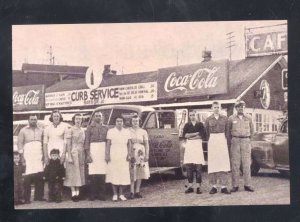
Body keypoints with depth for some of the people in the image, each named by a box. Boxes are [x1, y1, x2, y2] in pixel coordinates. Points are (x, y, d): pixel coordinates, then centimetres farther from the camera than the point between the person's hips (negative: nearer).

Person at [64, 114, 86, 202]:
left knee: (80, 174, 6)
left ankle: (77, 193, 12)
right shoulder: (70, 130, -4)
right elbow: (68, 144, -8)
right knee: (73, 174, -4)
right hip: (73, 153, -6)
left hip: (81, 154, 6)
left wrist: (84, 156, 11)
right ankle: (73, 193, -2)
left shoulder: (82, 131, 13)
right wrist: (69, 156, -16)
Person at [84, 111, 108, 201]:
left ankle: (101, 194, 2)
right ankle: (92, 194, -1)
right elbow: (87, 141, 4)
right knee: (93, 174, -7)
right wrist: (88, 154, -6)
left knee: (102, 173, -4)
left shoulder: (105, 128, 15)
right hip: (93, 149, -2)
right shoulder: (90, 127, 9)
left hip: (103, 150, 2)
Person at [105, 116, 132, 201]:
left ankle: (121, 194, 8)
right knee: (113, 174, -3)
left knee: (123, 174, 0)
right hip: (113, 156, -2)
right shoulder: (110, 131, 4)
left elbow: (129, 144, 9)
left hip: (123, 156, 2)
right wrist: (107, 155, -6)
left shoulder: (127, 131, 10)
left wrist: (129, 154, -1)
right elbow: (108, 144, 1)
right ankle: (115, 194, 4)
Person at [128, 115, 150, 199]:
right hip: (131, 154, -2)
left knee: (140, 173, 5)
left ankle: (137, 191, 13)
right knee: (132, 173, -5)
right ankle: (132, 192, -1)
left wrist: (147, 155, 0)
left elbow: (146, 144, 8)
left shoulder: (143, 132, 10)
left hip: (141, 154, 2)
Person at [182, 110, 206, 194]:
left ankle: (198, 187, -4)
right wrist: (196, 133, -7)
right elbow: (184, 135, -1)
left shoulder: (200, 124, 7)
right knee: (189, 167, 0)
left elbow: (203, 136, -4)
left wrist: (191, 136, -5)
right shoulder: (187, 125, 14)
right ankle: (190, 186, 7)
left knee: (198, 167, -7)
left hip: (197, 145, -2)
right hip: (189, 146, 2)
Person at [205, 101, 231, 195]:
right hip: (212, 141, 0)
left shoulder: (224, 118, 7)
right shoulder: (208, 119, 5)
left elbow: (227, 131, 10)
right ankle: (214, 186, 5)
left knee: (223, 162, -4)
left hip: (222, 140, 0)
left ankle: (224, 186, -1)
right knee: (213, 163, -1)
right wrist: (208, 142, 5)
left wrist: (227, 141, 4)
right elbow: (206, 133, 10)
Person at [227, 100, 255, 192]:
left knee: (246, 164, 0)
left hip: (246, 142, 1)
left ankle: (247, 185, 5)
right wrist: (232, 141, 10)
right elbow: (228, 131, 11)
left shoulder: (248, 118, 7)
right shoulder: (231, 118, 3)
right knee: (235, 164, -2)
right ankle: (235, 185, 2)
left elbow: (251, 130, 18)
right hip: (235, 142, -1)